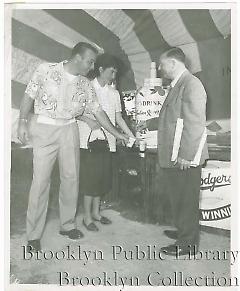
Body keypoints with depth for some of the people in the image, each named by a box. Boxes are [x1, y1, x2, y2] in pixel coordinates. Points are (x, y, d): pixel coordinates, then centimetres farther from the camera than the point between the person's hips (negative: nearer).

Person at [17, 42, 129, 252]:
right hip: (44, 128, -4)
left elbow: (97, 110, 10)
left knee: (71, 177, 6)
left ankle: (68, 225, 24)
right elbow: (29, 96, 0)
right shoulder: (46, 70, -5)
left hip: (69, 130, 4)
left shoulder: (85, 85, 5)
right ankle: (34, 234, 8)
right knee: (41, 180, -4)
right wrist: (23, 122, -7)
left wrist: (116, 133, 10)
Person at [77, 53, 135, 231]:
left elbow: (119, 118, 13)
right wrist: (88, 120, -17)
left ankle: (96, 212, 25)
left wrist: (132, 137, 5)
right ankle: (87, 216, 10)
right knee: (90, 176, -3)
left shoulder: (114, 93, 14)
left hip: (107, 140, 5)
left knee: (103, 176, 9)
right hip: (90, 139, -5)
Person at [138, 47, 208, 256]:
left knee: (187, 200, 4)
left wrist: (186, 155, -22)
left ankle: (188, 243, 20)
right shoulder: (177, 85, 14)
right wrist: (148, 124, 28)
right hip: (173, 156, 9)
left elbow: (195, 123, -21)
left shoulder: (191, 84, -15)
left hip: (184, 159, -9)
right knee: (177, 197, 20)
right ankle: (183, 231, 39)